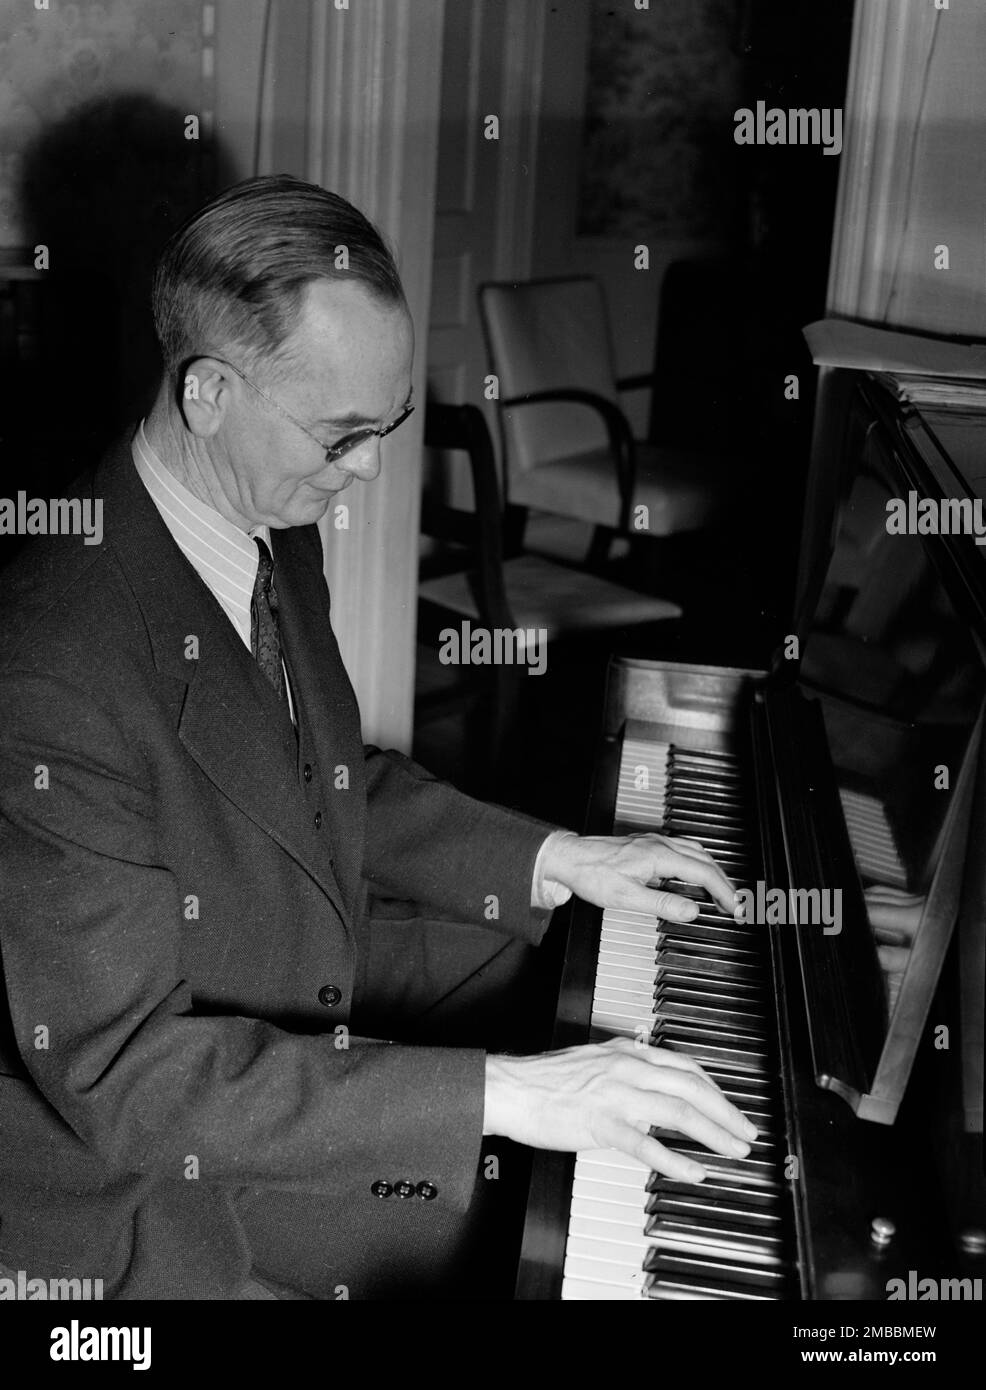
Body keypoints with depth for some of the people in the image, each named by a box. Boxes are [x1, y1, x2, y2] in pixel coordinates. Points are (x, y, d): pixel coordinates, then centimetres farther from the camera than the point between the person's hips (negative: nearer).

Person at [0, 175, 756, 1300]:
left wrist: (552, 859, -1)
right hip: (142, 1179, -8)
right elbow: (119, 1073, -32)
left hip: (305, 1011, 8)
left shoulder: (276, 535, -5)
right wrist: (497, 1096, -35)